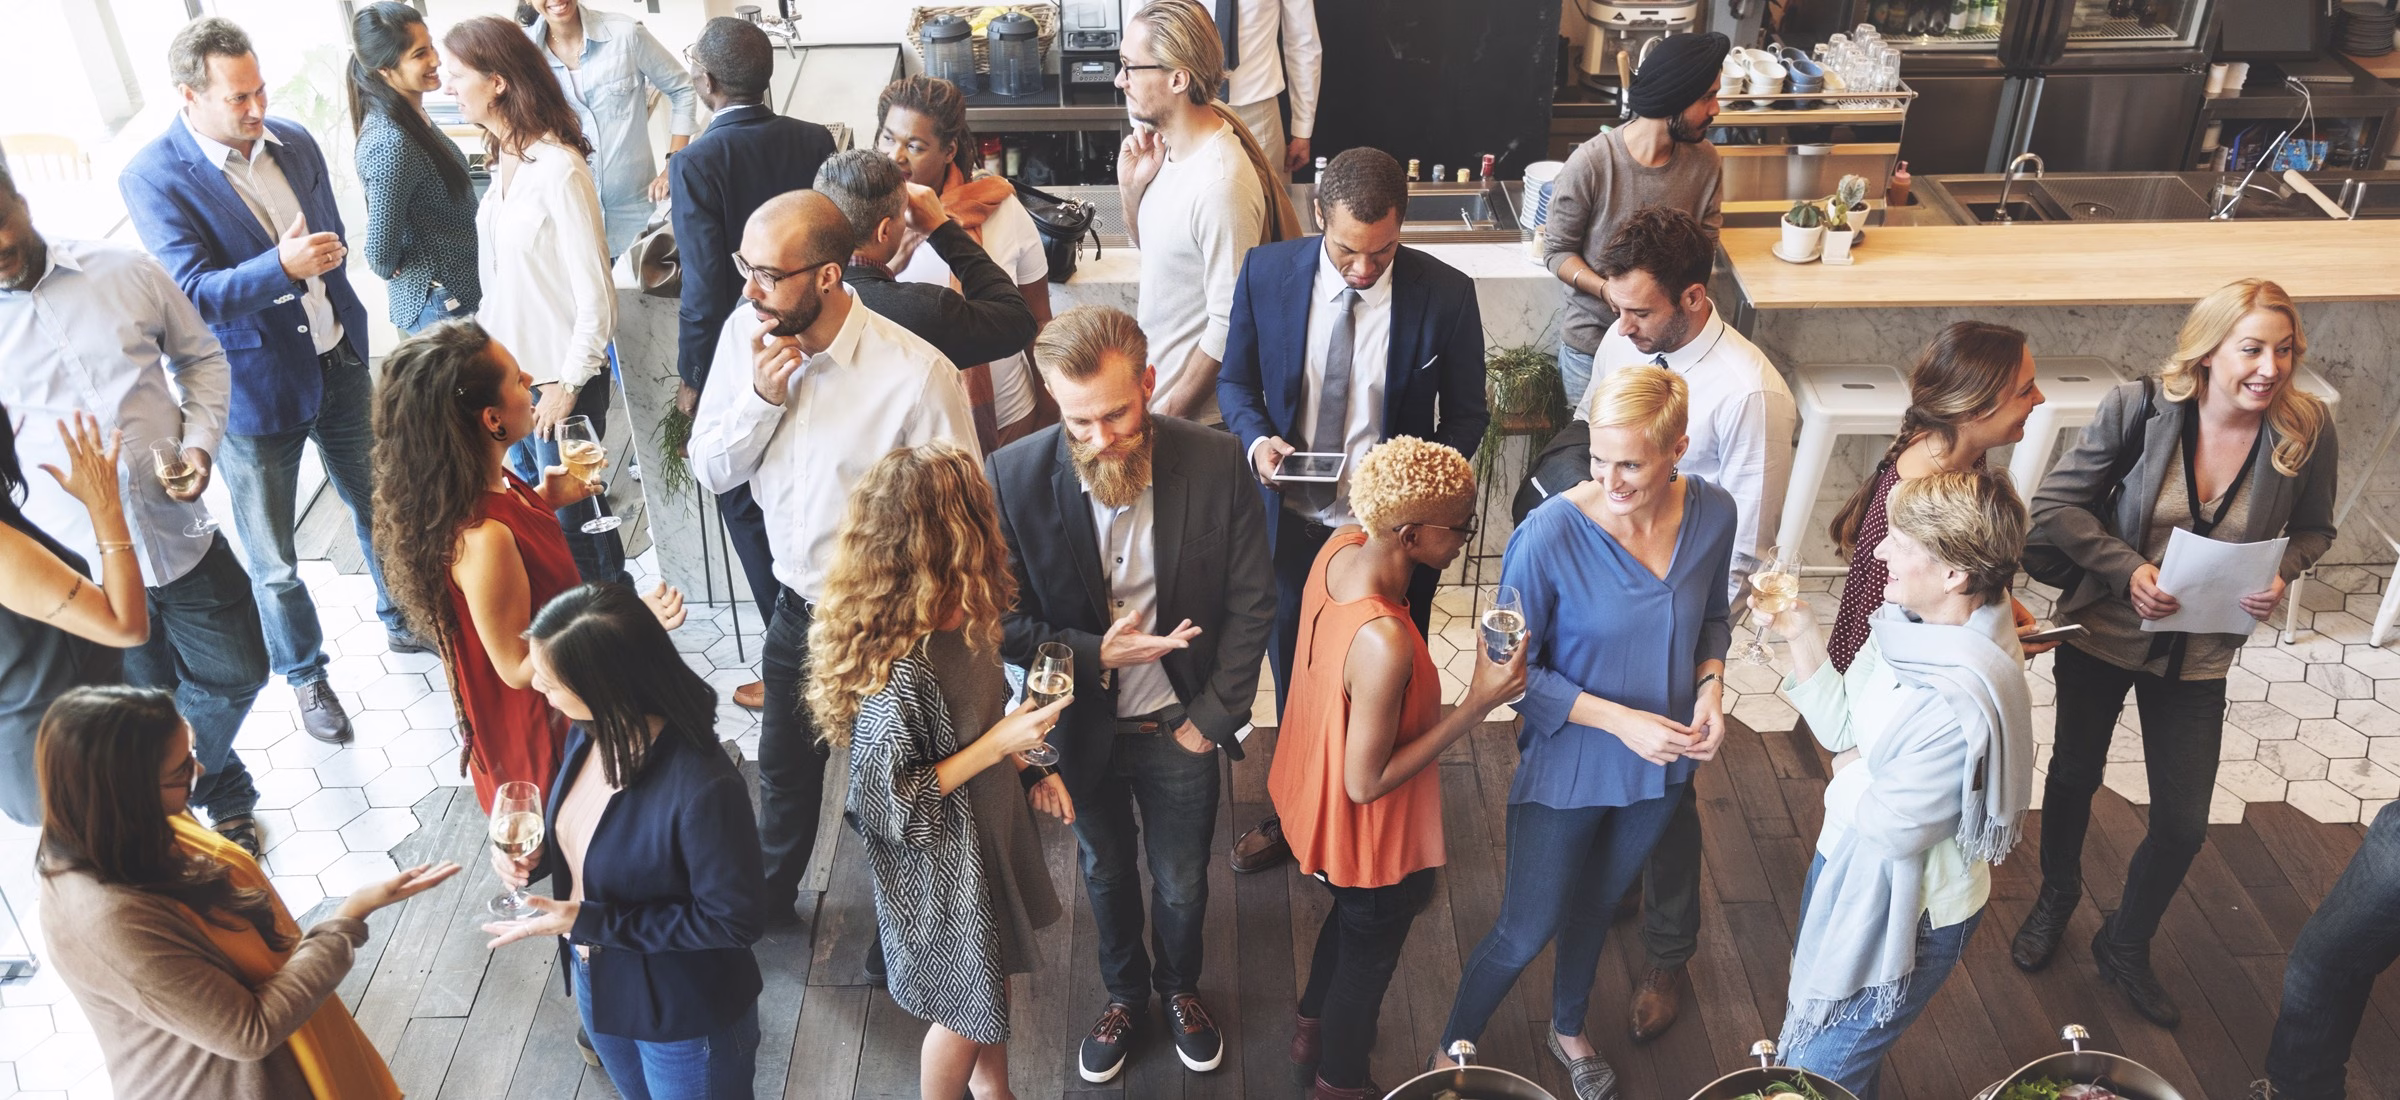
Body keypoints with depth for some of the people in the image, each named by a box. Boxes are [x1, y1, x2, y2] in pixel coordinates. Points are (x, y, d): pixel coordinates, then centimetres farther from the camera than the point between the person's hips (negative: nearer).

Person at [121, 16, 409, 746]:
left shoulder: (293, 141, 0)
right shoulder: (154, 178, -17)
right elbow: (192, 294, -23)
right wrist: (282, 267, -40)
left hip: (338, 366, 5)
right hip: (255, 392, -5)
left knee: (379, 508, 22)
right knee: (274, 562, 9)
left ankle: (404, 621, 46)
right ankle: (305, 675, 32)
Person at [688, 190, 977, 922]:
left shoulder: (917, 373, -28)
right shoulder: (745, 337, -10)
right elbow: (710, 472, -3)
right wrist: (761, 398, -21)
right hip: (797, 607, 5)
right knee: (784, 766, 27)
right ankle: (768, 896, 55)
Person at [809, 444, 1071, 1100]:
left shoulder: (963, 621, -9)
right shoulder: (900, 670, -36)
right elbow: (889, 803, -27)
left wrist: (1029, 768, 0)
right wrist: (996, 746, -28)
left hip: (991, 833, 8)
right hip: (941, 868, -8)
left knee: (993, 985, 29)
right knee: (965, 1012, 16)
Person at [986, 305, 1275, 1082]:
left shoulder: (1216, 463, -21)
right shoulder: (1014, 476, -22)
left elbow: (1251, 603, -9)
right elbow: (1004, 619, -11)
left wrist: (1213, 718, -10)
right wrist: (1095, 654, -25)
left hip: (1181, 725, 0)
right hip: (1081, 726, 0)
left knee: (1182, 881, 21)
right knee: (1106, 873, 25)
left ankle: (1180, 986, 54)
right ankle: (1124, 994, 54)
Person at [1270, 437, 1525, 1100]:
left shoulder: (1342, 546, -18)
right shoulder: (1384, 645, -43)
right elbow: (1367, 783, -31)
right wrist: (1477, 705, -32)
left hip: (1316, 790, 8)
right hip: (1370, 832, -8)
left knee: (1351, 919, 35)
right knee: (1369, 954, 23)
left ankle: (1310, 1030, 62)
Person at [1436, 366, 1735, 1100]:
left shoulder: (1712, 514, -13)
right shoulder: (1549, 535, -28)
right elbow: (1514, 670, -18)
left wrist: (1711, 685, -11)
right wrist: (1617, 720, -25)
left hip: (1661, 766, 5)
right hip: (1568, 768, -4)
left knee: (1598, 903, 28)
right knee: (1527, 931, 8)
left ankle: (1568, 1028, 55)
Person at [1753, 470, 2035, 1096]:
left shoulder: (1963, 703, -36)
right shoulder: (1911, 626, -9)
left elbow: (1891, 827, -28)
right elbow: (1842, 727, -1)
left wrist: (1848, 768, -10)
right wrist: (1800, 634, -10)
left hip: (1902, 915, -8)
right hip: (1846, 862, 8)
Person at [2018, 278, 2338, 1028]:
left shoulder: (2307, 431, -15)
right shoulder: (2140, 409, -21)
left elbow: (2313, 530, 3)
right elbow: (2056, 504, -14)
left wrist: (2281, 575, -18)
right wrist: (2126, 569, -27)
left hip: (2199, 654, 1)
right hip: (2102, 630, -1)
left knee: (2183, 822, 6)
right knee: (2076, 773, 20)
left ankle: (2125, 947, 35)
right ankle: (2056, 897, 51)